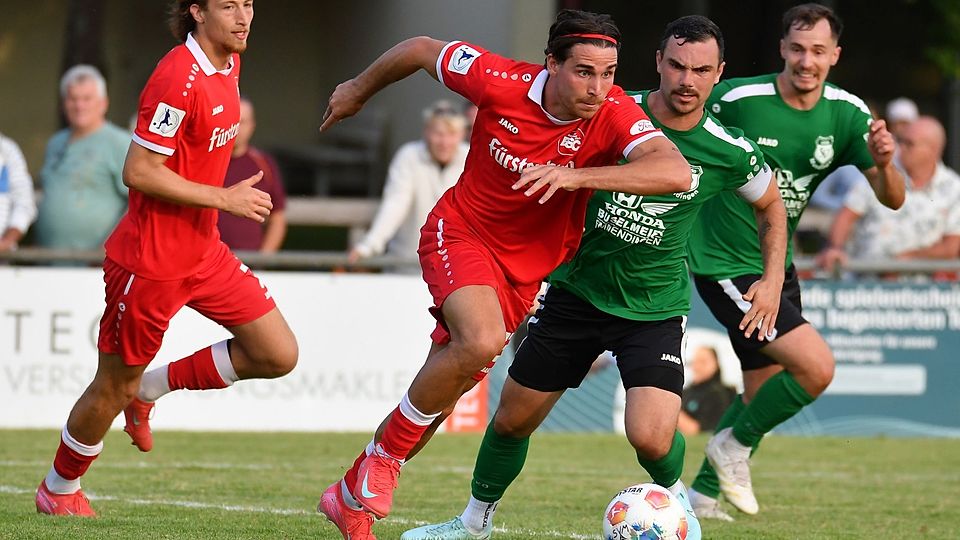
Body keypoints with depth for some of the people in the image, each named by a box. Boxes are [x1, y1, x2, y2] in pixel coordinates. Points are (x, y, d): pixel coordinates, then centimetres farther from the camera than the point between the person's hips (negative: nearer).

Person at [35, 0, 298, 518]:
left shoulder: (228, 61, 4)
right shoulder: (178, 78, -24)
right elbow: (138, 171, -24)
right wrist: (223, 198, -21)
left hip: (203, 252, 8)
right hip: (149, 261, -8)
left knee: (279, 355, 0)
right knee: (115, 387, 6)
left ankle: (153, 387, 16)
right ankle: (58, 491, 29)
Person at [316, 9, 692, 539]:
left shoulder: (614, 114, -23)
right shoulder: (501, 83, -23)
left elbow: (676, 172, -40)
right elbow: (421, 49, -5)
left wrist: (576, 176, -48)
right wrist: (358, 91, 12)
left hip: (525, 266, 3)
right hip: (460, 232, -3)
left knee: (448, 384, 10)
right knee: (482, 341, -30)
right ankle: (382, 460, -10)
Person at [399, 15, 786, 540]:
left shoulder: (729, 152, -10)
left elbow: (772, 206, 11)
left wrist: (773, 280, 2)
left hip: (654, 309, -2)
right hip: (575, 293, 2)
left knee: (651, 437, -20)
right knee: (512, 418, 9)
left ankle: (675, 498, 15)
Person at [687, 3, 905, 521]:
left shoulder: (847, 113, -5)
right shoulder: (737, 99, -20)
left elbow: (892, 200, -8)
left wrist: (884, 162, -28)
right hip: (726, 263, -7)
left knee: (765, 390, 16)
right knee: (816, 367, -17)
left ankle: (703, 494, 31)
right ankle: (734, 444, 3)